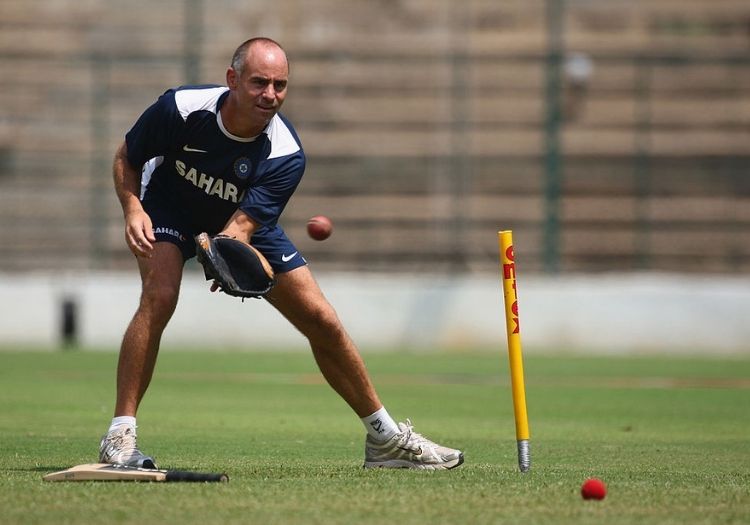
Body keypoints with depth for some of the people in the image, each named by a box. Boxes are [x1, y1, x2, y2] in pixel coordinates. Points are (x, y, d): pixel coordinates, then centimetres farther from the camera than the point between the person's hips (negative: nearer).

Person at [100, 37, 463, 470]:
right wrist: (133, 209, -32)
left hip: (244, 224, 2)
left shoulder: (286, 156, -29)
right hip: (169, 210, -2)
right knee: (160, 295, -33)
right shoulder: (181, 108, -30)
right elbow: (126, 159, -13)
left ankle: (386, 439, 14)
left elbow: (242, 224, -38)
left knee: (321, 321, -3)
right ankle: (120, 437, -27)